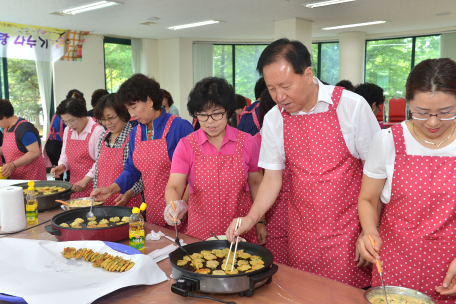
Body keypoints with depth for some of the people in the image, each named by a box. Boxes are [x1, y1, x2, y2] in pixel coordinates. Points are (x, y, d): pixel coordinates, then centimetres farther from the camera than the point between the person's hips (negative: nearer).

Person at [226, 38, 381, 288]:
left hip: (348, 230, -3)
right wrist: (251, 218, -10)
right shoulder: (273, 120, -2)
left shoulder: (351, 106, -13)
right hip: (301, 230, 3)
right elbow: (272, 178, 4)